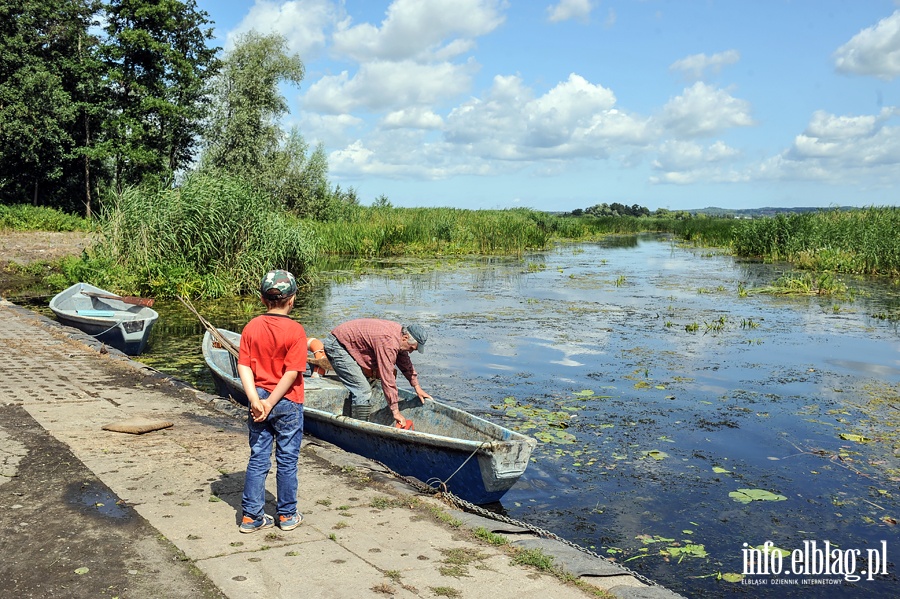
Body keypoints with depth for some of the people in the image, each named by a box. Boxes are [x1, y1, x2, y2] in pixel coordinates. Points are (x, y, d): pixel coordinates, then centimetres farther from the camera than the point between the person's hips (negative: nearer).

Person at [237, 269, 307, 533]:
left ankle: (251, 516, 18)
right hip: (287, 403, -3)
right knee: (287, 460, 9)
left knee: (258, 459, 12)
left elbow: (244, 367, -7)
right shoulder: (295, 330, -13)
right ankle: (287, 515, 21)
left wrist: (256, 400, -11)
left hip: (259, 401, 3)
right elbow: (291, 373, -17)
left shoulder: (251, 327, -1)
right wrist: (271, 403, -12)